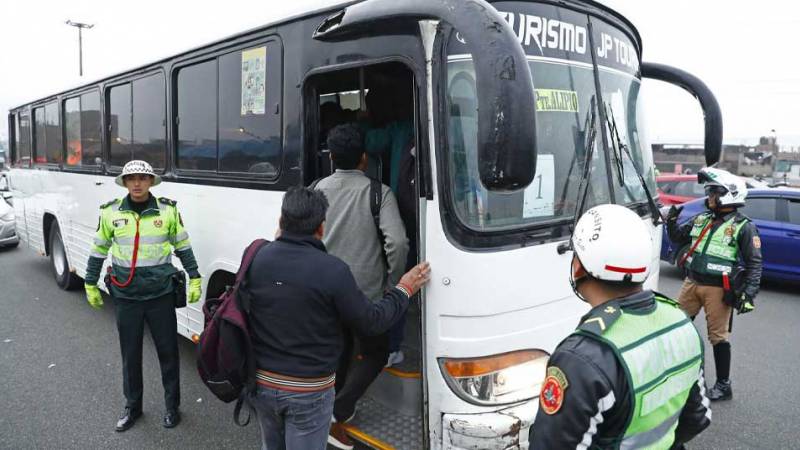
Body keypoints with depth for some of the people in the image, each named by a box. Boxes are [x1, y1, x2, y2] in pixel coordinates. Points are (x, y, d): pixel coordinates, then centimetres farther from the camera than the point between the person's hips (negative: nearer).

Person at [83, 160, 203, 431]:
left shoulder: (168, 210, -4)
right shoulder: (111, 213, -2)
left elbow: (183, 247, 4)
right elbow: (98, 251, 9)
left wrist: (194, 279, 2)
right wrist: (90, 285, 12)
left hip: (161, 295, -1)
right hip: (126, 297, 1)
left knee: (168, 351, 8)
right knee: (130, 354, 13)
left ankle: (172, 406, 26)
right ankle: (132, 407, 32)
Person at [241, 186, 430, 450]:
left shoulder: (256, 259, -7)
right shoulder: (332, 270, -22)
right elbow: (371, 323, -14)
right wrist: (404, 289, 2)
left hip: (261, 382, 5)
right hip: (308, 391, -5)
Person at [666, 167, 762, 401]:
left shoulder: (743, 227, -8)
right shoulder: (701, 219, 9)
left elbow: (755, 263, -8)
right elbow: (678, 239, 20)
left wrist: (749, 293, -15)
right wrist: (672, 221, 1)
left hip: (718, 289, -6)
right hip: (692, 282, 6)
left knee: (718, 336, 2)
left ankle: (723, 386, 14)